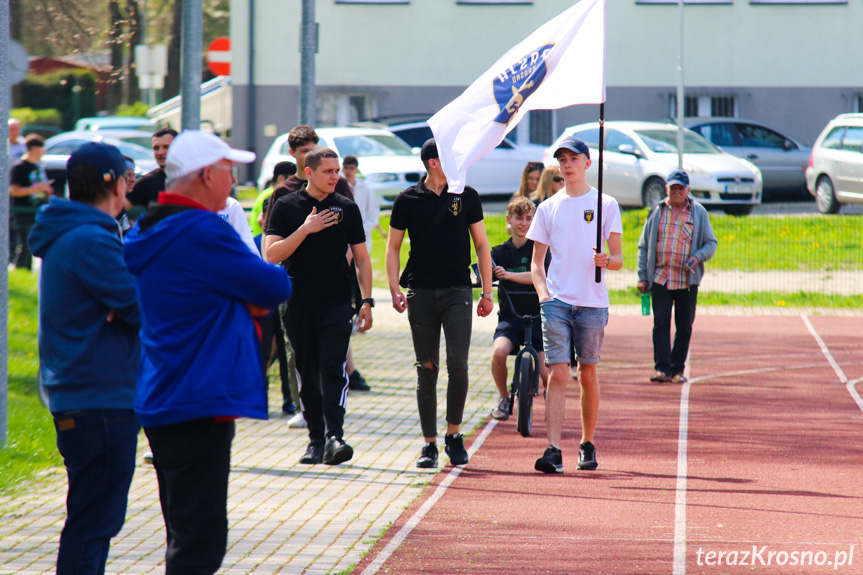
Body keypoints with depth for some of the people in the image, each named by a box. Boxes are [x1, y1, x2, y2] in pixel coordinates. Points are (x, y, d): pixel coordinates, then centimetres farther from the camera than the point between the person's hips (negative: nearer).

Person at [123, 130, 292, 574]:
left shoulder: (148, 232, 14)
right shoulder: (204, 233, -18)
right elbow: (276, 288, -13)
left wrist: (248, 300, 3)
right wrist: (258, 295, 7)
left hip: (161, 402, 10)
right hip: (198, 404, -10)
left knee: (190, 535, 18)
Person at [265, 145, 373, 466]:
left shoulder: (347, 209, 8)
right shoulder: (286, 207, 2)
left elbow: (362, 259, 14)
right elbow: (272, 254, -7)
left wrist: (366, 300, 6)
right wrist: (305, 229, -16)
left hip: (336, 304, 0)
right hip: (298, 304, 0)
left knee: (333, 370, -13)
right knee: (308, 376, 5)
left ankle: (334, 437, -20)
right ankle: (316, 439, 13)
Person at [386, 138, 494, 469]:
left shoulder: (466, 196, 6)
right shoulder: (408, 201, 3)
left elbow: (481, 245, 10)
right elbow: (393, 247, 7)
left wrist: (487, 293, 5)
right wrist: (395, 290, -6)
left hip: (457, 292, 0)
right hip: (421, 294, 0)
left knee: (458, 364, -12)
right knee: (427, 370, 2)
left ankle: (454, 435, 5)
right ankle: (429, 444, 9)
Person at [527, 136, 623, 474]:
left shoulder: (605, 205, 6)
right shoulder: (548, 208, 12)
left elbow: (619, 258, 4)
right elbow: (536, 262, 12)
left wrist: (606, 261, -19)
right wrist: (543, 295, -5)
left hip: (592, 305, -1)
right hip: (556, 303, 1)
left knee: (588, 375, 7)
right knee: (558, 375, -9)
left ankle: (588, 444, 22)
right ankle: (553, 450, -17)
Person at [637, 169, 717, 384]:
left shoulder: (699, 213, 8)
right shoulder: (657, 212, 9)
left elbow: (711, 243, 10)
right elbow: (644, 246, 12)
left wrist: (698, 257, -12)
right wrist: (642, 277, 5)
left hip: (688, 280, 0)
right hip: (660, 278, 0)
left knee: (684, 326, 2)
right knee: (661, 322, -9)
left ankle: (677, 369, 11)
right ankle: (662, 367, -11)